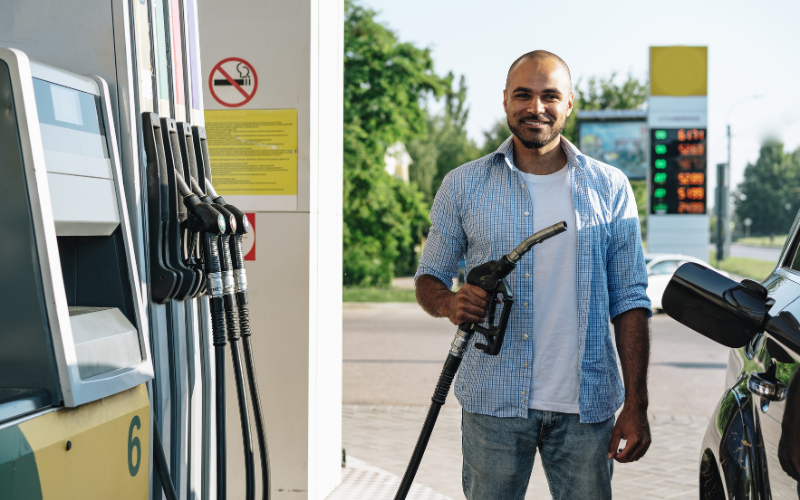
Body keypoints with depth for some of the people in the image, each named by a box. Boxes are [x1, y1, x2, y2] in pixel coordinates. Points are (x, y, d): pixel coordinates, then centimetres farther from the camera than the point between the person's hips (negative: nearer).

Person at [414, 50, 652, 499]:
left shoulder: (610, 189, 5)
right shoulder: (464, 186, 4)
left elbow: (630, 300, 4)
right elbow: (430, 276, 11)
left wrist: (636, 404, -2)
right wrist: (449, 303, -14)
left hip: (586, 407, 1)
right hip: (493, 402, 0)